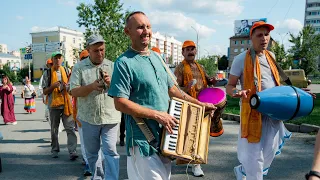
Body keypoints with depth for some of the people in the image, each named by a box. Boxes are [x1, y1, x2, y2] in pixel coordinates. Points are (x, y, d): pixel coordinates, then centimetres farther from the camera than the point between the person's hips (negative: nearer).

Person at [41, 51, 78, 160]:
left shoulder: (66, 71, 8)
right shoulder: (48, 73, 2)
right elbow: (45, 91, 2)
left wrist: (67, 86, -8)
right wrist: (53, 86, -16)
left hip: (66, 103, 1)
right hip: (54, 104, 0)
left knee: (70, 128, -6)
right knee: (54, 129, 12)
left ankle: (72, 151, -6)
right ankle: (55, 150, 25)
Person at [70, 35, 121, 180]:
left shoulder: (112, 66, 5)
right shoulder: (79, 67, 0)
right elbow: (74, 92, -6)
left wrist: (110, 82, -16)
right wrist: (92, 86, -22)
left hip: (110, 116, 0)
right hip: (89, 117, 1)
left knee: (111, 151, -4)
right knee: (91, 153, 16)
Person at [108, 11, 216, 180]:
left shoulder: (157, 57, 9)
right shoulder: (124, 62, -14)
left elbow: (171, 89, 16)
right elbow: (120, 103, -19)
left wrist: (198, 104, 11)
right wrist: (157, 115, -21)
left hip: (165, 135, 7)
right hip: (143, 139, -7)